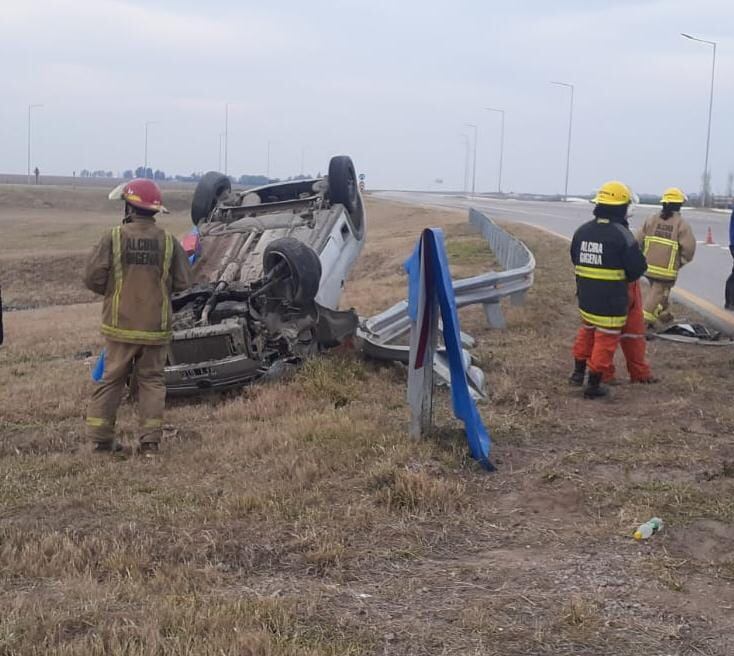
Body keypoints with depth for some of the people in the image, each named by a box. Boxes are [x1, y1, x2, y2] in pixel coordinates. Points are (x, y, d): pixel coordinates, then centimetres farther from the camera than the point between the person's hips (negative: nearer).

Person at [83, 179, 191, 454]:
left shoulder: (113, 238, -9)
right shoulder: (168, 242, -5)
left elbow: (93, 278, -9)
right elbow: (183, 282, -2)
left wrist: (112, 292, 11)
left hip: (120, 325, 0)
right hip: (156, 327, 1)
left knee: (111, 379, 12)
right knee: (151, 381, 11)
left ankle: (101, 436, 15)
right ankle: (150, 439, 7)